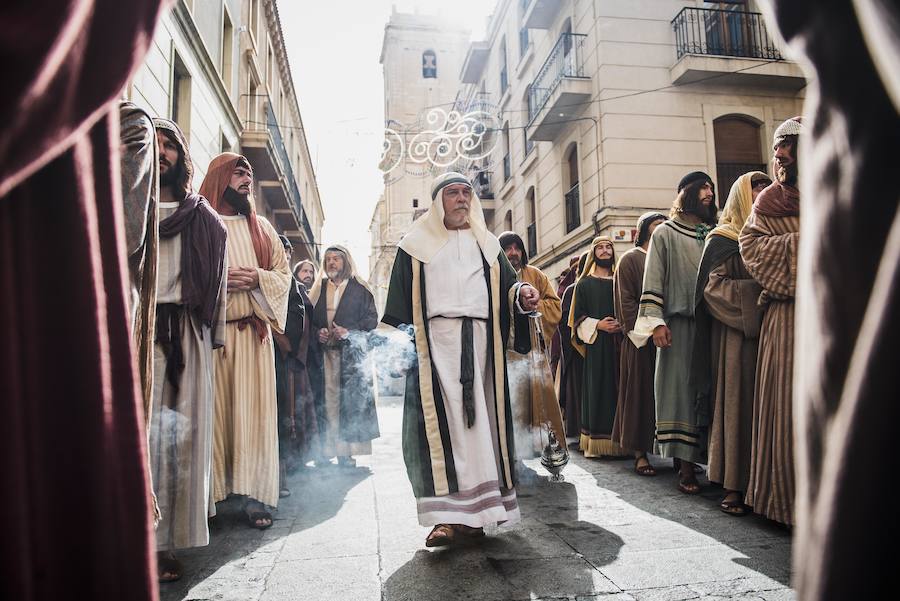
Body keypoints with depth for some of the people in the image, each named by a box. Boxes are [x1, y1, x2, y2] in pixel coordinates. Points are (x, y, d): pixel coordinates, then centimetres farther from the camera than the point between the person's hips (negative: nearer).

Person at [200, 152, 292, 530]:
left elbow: (283, 273, 15)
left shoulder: (261, 227, 20)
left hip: (253, 330, 2)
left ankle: (256, 496, 0)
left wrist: (257, 278, -4)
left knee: (254, 410, -2)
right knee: (212, 410, -4)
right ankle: (210, 492, 7)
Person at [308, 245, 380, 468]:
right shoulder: (318, 289, 17)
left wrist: (348, 332, -11)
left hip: (351, 352, -2)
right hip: (323, 352, 3)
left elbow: (372, 318, 0)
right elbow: (309, 318, 15)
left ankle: (347, 451, -2)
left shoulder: (360, 288, 7)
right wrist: (317, 332, -5)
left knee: (350, 399, -6)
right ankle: (325, 450, 1)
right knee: (325, 400, -2)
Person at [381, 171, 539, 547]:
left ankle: (474, 511, 11)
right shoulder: (416, 244, 13)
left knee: (480, 419, 2)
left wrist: (521, 294, -7)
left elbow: (507, 285, 16)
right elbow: (399, 300, 6)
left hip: (480, 342, 3)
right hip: (435, 341, -3)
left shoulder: (486, 244, 22)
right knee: (439, 421, -12)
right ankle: (450, 515, -11)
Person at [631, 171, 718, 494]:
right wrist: (655, 322, -12)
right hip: (679, 324, -4)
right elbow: (652, 281, -2)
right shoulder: (665, 233, 6)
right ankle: (685, 467, -3)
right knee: (681, 389, -6)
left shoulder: (714, 234, 18)